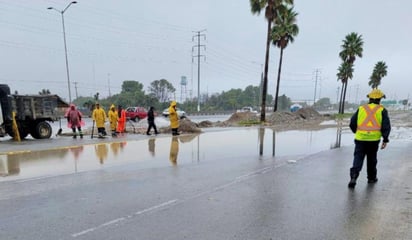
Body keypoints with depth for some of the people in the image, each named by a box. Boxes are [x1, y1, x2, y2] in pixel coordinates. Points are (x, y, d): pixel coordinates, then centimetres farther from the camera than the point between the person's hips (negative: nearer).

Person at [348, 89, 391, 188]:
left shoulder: (361, 108, 6)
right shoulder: (382, 110, 3)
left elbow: (352, 123, 7)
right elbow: (386, 126, -3)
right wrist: (385, 140, 1)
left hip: (360, 138, 0)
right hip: (374, 139, 0)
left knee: (358, 158, 1)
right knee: (371, 159, 17)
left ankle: (353, 177, -16)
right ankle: (372, 178, 32)